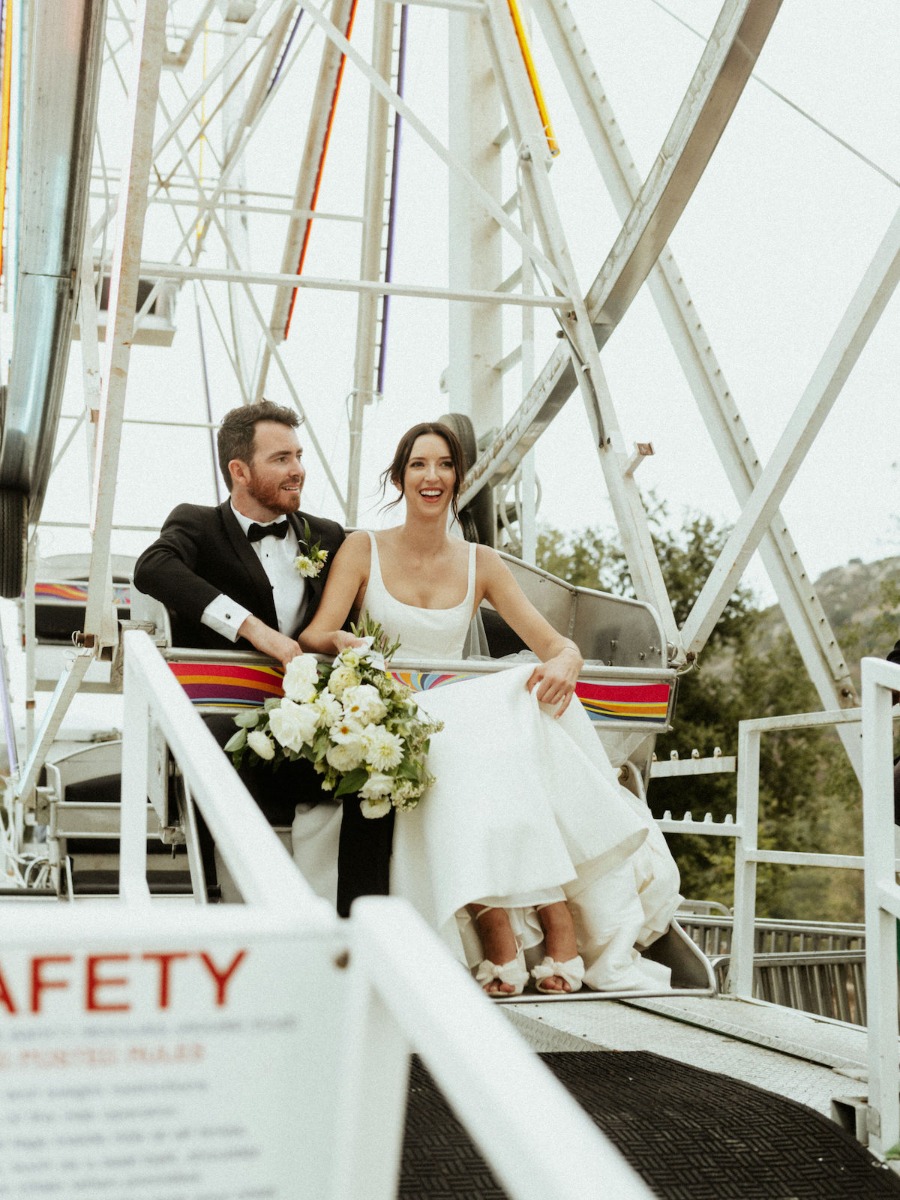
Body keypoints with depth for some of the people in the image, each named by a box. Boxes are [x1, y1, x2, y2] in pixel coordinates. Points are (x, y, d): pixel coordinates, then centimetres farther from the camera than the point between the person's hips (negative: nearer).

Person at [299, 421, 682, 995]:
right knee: (458, 740, -37)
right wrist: (341, 641, -29)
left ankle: (561, 923, -36)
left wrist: (563, 665, -21)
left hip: (459, 709, 2)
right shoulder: (364, 549, 6)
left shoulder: (481, 564, 11)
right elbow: (314, 635, -4)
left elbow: (559, 645, 4)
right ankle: (494, 926, -40)